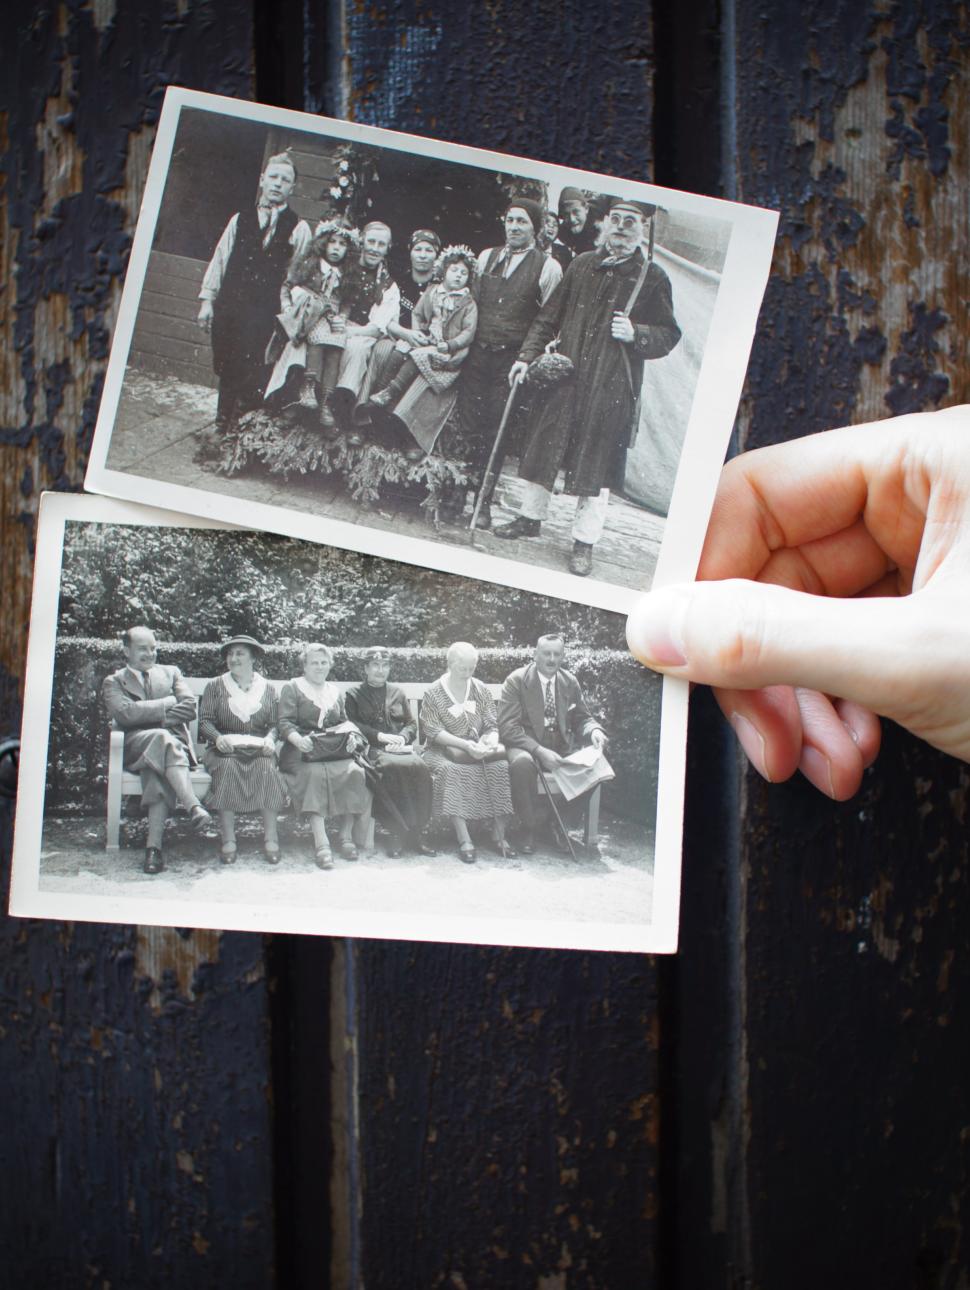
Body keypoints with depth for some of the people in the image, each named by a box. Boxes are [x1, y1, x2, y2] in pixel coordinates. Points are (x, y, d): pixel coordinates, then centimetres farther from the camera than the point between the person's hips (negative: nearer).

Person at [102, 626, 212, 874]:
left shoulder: (171, 673, 24)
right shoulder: (113, 682, 18)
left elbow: (189, 708, 7)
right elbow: (125, 713, -5)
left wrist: (151, 714, -6)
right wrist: (169, 703, -5)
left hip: (174, 740, 2)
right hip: (134, 748, -2)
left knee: (158, 769, -36)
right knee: (163, 738, -38)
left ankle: (154, 845, -49)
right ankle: (194, 807, -53)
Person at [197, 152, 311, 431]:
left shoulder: (299, 228, 3)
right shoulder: (240, 219, 13)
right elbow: (219, 259, 13)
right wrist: (207, 300, 9)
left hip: (264, 313, -3)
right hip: (228, 305, 4)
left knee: (251, 375, -10)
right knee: (226, 371, 9)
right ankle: (223, 425, 22)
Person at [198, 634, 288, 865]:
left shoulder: (267, 688, 16)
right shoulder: (215, 686, 12)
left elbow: (274, 723, 12)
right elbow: (204, 720, 4)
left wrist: (269, 739, -10)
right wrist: (218, 737, -16)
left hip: (258, 748, 1)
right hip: (225, 748, -1)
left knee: (268, 768, -33)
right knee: (227, 767, -35)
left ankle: (271, 838, -28)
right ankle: (228, 840, -32)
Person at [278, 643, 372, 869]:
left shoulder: (335, 692, 26)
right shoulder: (292, 688, 9)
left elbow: (344, 722, 25)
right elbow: (285, 722, -1)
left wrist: (352, 737, 1)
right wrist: (298, 739, -22)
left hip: (335, 750, 4)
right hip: (303, 751, -4)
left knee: (355, 772, -27)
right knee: (315, 773, -37)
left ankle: (346, 837, -20)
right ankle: (321, 843, -40)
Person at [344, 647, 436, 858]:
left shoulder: (397, 693, 25)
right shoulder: (354, 694, 14)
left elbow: (411, 723, 21)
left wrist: (402, 737, -2)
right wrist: (380, 736, -11)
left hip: (400, 746, 3)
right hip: (371, 748, -3)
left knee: (420, 768, -32)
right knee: (393, 767, -38)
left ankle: (418, 831, -28)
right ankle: (399, 831, -30)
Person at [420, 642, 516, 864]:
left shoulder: (479, 689, 9)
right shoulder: (433, 693, -2)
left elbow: (492, 726, 6)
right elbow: (433, 731, -11)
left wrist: (491, 742, -18)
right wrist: (465, 745, -24)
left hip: (476, 747, 3)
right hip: (444, 750, -3)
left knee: (501, 766, -27)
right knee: (450, 769, -37)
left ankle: (499, 835, -21)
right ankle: (463, 839, -36)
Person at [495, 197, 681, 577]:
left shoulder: (653, 278, -1)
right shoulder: (582, 264, 8)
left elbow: (669, 335, 2)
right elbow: (550, 317, 13)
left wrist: (635, 334, -16)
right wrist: (527, 356, 7)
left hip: (611, 389, -3)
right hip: (565, 378, 3)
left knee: (597, 463, 1)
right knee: (544, 447, 11)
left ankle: (584, 542, 12)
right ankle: (530, 517, 30)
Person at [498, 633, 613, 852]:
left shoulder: (570, 682, 7)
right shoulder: (516, 681, -7)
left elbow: (582, 718, 15)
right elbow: (507, 727, -14)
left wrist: (594, 731, -11)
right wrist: (539, 751, -27)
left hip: (562, 748, 4)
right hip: (527, 747, -4)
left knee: (595, 765, -22)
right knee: (522, 763, -39)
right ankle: (528, 828, -18)